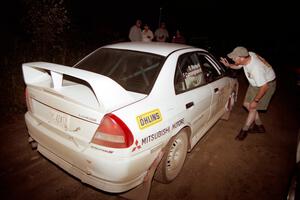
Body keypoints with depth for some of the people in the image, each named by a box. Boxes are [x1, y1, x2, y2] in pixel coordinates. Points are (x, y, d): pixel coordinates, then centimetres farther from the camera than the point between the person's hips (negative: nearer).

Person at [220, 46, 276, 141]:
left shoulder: (256, 68, -41)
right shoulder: (247, 56, -18)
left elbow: (264, 87, -33)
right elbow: (238, 66, 4)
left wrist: (255, 101, -24)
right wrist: (228, 65, -15)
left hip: (267, 84, -8)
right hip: (256, 83, 8)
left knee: (252, 107, -5)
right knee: (247, 104, 10)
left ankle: (244, 130, 13)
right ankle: (259, 126, 28)